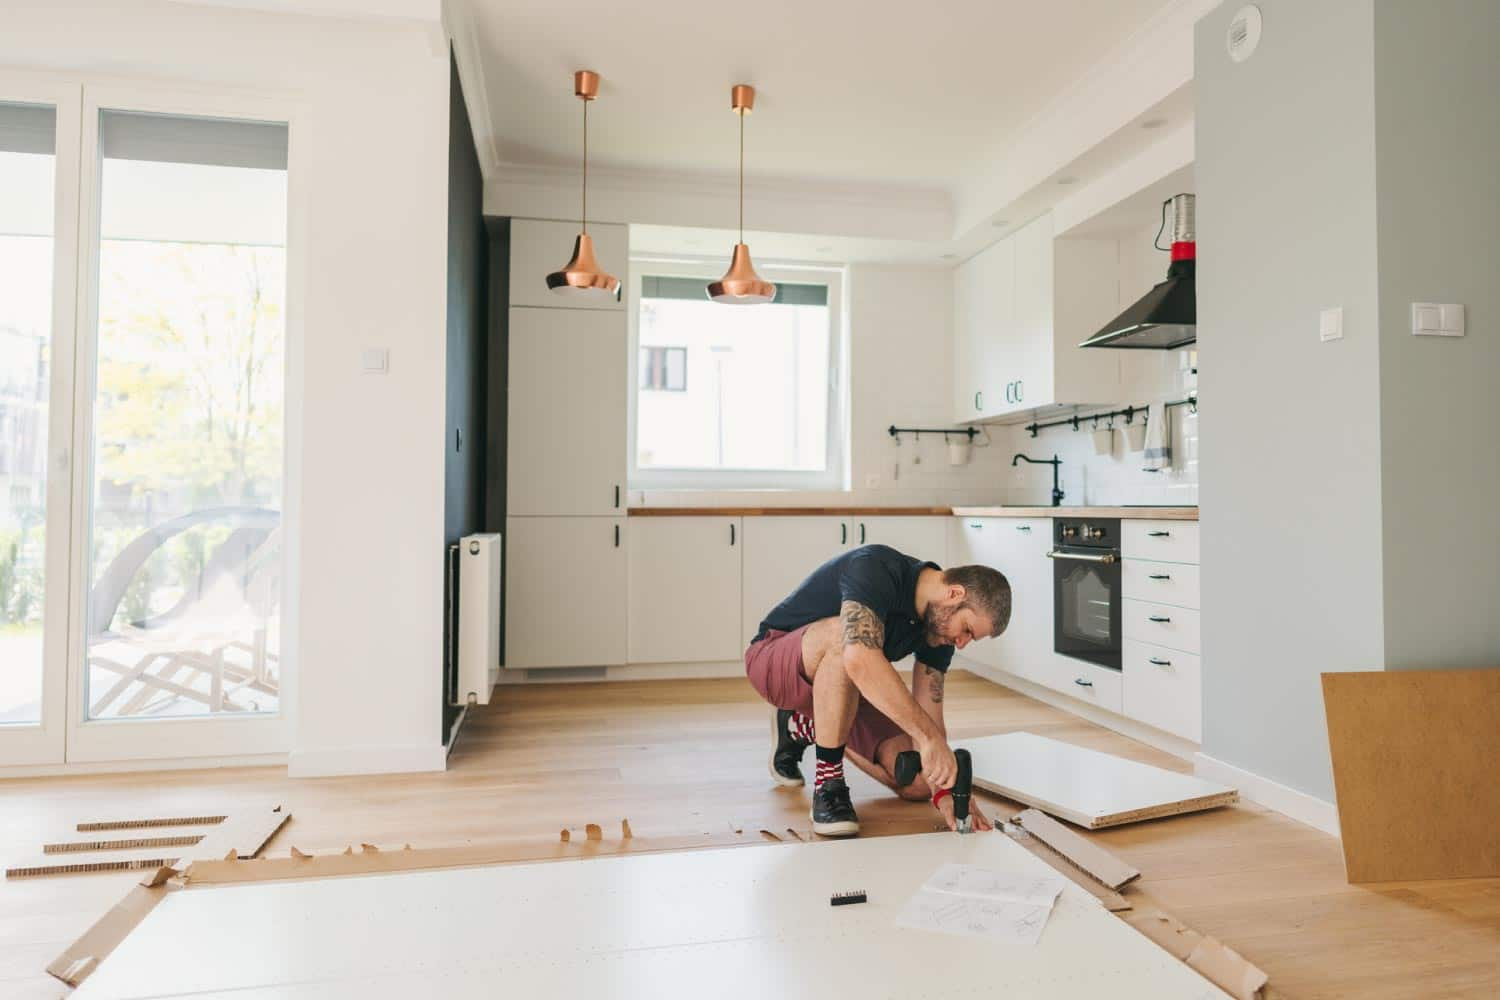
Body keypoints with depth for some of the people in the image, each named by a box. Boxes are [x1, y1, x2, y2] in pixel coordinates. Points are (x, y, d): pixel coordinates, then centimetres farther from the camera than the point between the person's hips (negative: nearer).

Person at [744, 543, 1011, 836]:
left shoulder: (941, 626, -7)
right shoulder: (877, 568, -30)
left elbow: (927, 716, -9)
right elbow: (860, 660, -48)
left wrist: (943, 792, -23)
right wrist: (930, 736, -47)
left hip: (844, 690, 8)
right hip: (775, 660, -7)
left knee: (917, 784, -5)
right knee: (845, 636, -40)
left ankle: (802, 728, 17)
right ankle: (828, 784, -23)